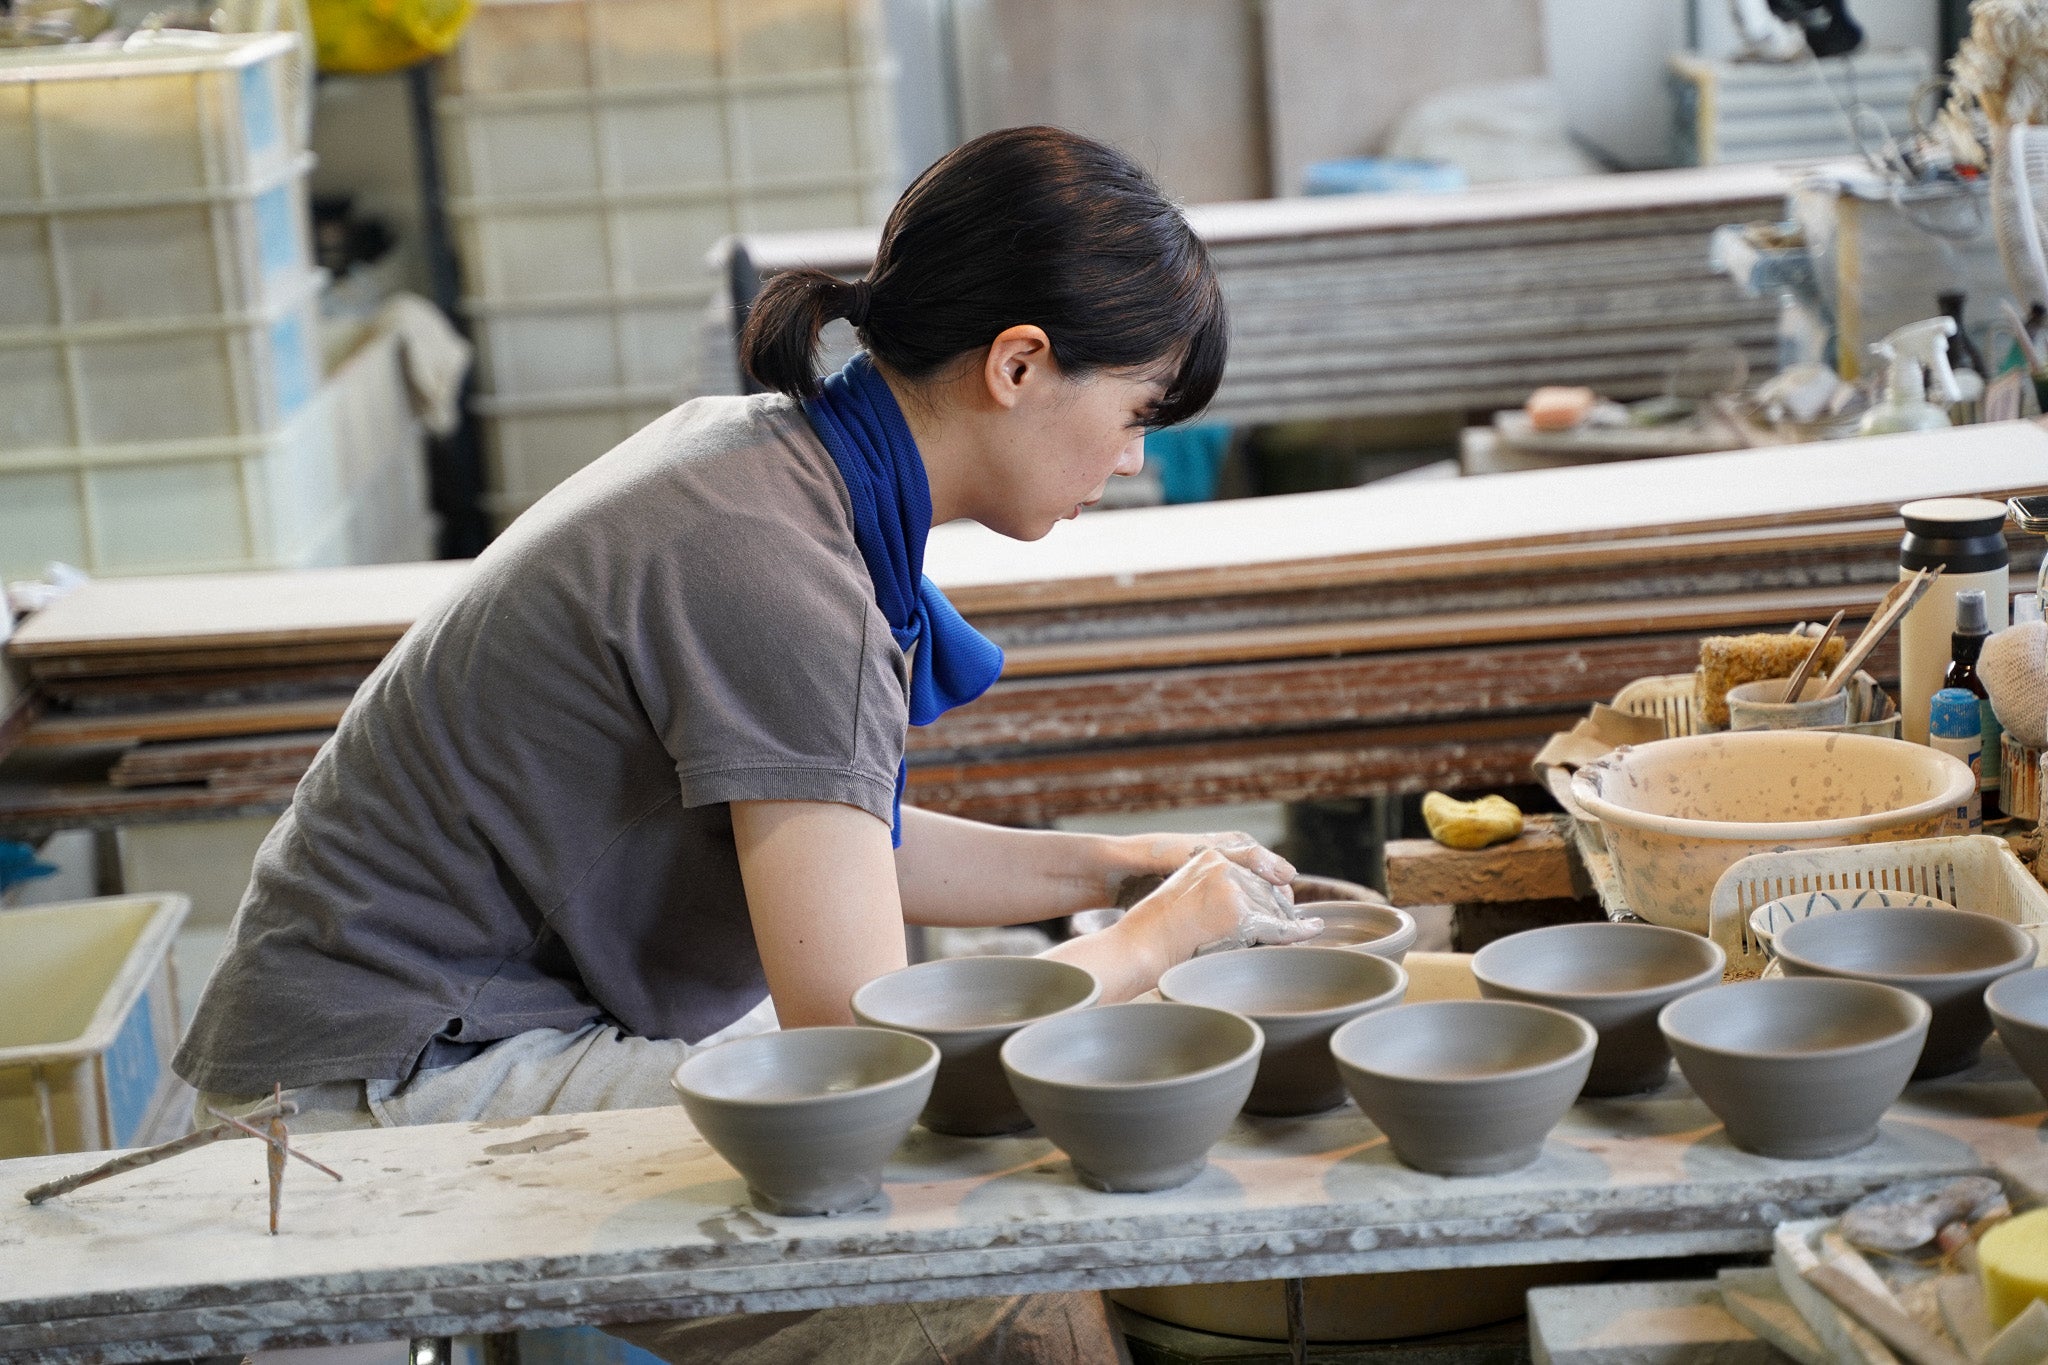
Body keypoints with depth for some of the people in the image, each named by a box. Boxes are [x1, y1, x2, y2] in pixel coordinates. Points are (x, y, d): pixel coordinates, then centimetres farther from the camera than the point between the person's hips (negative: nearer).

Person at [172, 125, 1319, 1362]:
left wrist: (1116, 865, 11)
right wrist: (1158, 936, -11)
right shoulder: (776, 565, -25)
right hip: (395, 1085, -10)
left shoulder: (780, 453, 3)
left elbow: (831, 843, 18)